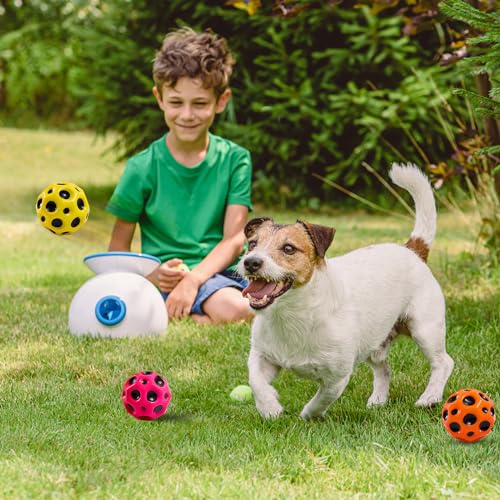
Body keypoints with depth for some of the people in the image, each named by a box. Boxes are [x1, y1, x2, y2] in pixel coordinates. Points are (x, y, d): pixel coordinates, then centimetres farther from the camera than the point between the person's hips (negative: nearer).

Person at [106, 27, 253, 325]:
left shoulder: (234, 160, 5)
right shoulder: (143, 168, -1)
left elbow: (234, 239, -3)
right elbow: (118, 248, 3)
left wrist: (194, 278, -20)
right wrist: (152, 275, -18)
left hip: (221, 269, 4)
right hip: (169, 278, -4)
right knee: (233, 309, -34)